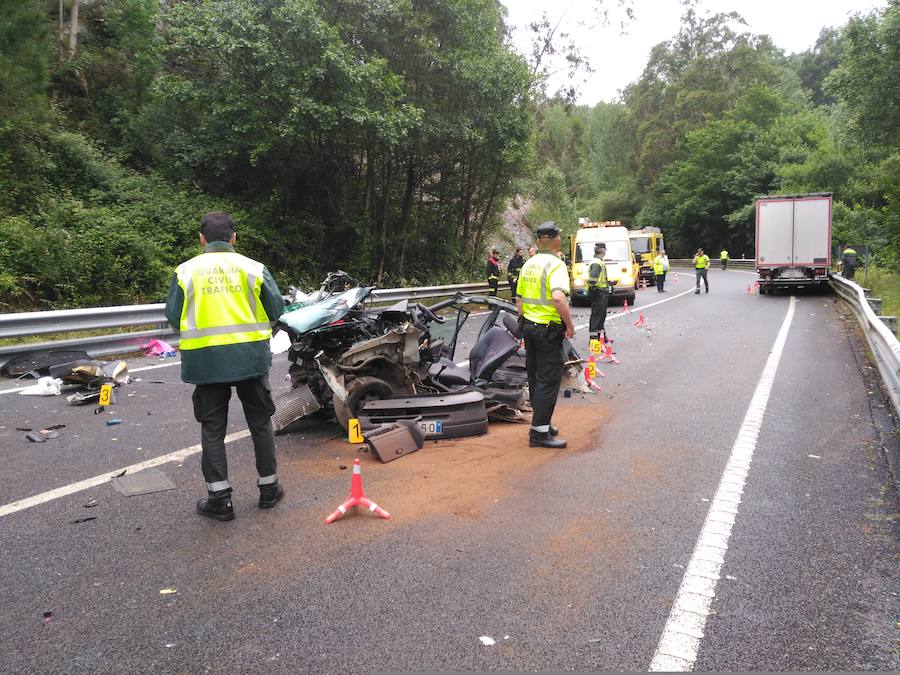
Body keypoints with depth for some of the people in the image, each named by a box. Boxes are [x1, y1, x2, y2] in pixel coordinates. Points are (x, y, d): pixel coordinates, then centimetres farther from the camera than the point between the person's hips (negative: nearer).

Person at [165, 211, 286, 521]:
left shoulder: (186, 270, -1)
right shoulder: (253, 268, -1)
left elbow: (173, 317, 0)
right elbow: (277, 310, 3)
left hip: (206, 360, 0)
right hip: (250, 356, 0)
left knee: (213, 428, 10)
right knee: (260, 422, 15)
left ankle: (219, 498, 12)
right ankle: (269, 487, 24)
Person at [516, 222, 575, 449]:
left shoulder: (528, 264, 10)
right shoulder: (555, 264, -15)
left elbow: (519, 298, 15)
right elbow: (558, 297, -30)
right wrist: (570, 323, -19)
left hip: (529, 326, 8)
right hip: (549, 329, -8)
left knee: (535, 377, 15)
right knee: (548, 381, -3)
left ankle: (541, 423, 27)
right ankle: (539, 432, -1)